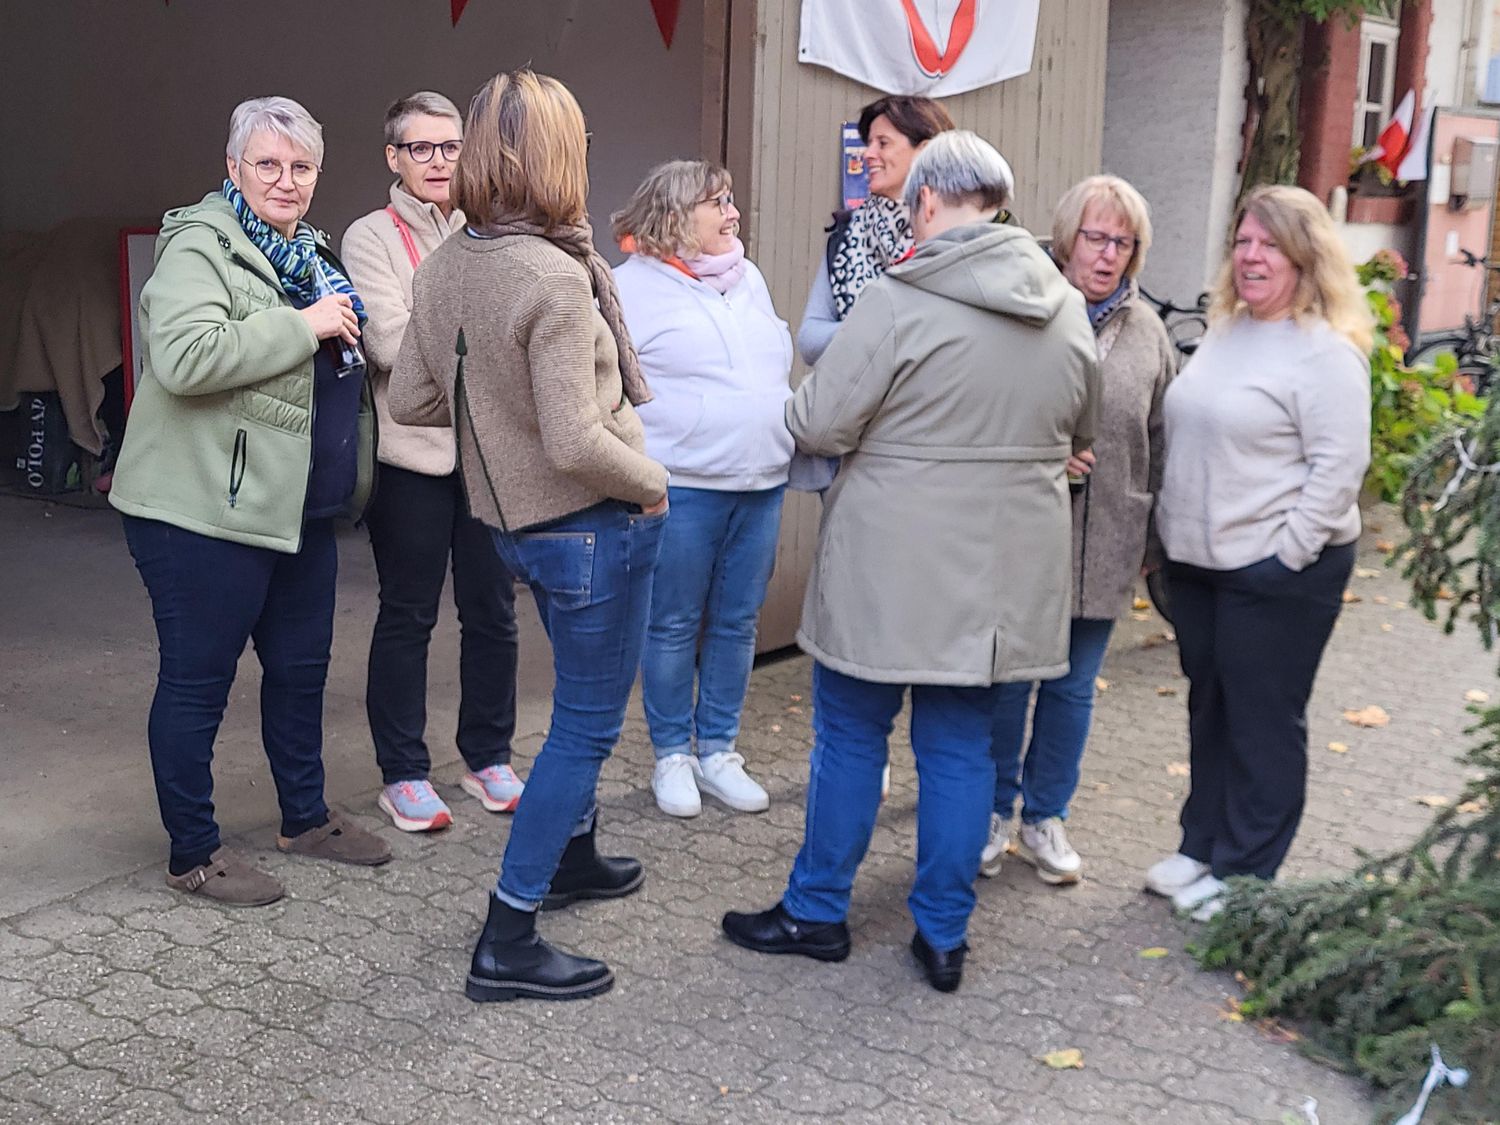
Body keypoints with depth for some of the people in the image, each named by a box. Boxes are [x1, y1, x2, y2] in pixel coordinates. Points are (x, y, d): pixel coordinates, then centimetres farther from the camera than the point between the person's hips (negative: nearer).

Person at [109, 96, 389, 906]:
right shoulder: (200, 246, -12)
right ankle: (192, 855, 16)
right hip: (208, 512, -9)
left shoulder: (308, 254, 16)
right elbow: (182, 357, -30)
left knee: (300, 666, 18)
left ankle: (304, 818, 35)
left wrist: (349, 331, 13)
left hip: (302, 510, 9)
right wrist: (304, 325, -24)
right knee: (197, 681, 3)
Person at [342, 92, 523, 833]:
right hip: (413, 453, -4)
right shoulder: (371, 238, -2)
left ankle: (488, 757, 27)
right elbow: (391, 343, -14)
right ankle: (402, 773, 18)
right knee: (407, 616, 5)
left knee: (492, 612, 12)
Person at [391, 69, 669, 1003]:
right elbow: (577, 444, -26)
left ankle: (572, 856, 45)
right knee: (588, 724, 3)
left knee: (586, 704, 27)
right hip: (591, 524, -8)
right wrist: (653, 483, -11)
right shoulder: (556, 277, -24)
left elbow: (412, 401, 6)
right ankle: (508, 943, 8)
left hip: (517, 520, 8)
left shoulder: (446, 267, 0)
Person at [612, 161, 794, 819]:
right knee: (674, 627, 3)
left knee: (737, 623, 10)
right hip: (681, 485, -6)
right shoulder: (633, 285, -4)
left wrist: (788, 438, 18)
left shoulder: (748, 279, 14)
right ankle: (672, 757, 18)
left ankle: (718, 750, 23)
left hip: (762, 481, 6)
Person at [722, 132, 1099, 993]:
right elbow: (1081, 434, 16)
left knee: (851, 737, 11)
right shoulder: (1067, 309, 3)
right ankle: (944, 934, 21)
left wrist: (897, 428, 7)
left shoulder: (901, 300, -16)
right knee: (961, 747, 13)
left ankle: (818, 912, 24)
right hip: (1004, 570, 5)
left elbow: (817, 425, -14)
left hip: (892, 566, -5)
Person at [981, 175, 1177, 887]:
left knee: (1074, 688, 14)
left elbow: (1160, 441, 14)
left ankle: (1046, 817, 30)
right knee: (1007, 681, 8)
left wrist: (1155, 537, 14)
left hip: (1105, 547, 4)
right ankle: (995, 814, 26)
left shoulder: (1147, 330, 8)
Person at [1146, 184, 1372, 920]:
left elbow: (1339, 466, -17)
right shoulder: (1224, 330, 11)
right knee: (1208, 708, 17)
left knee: (1262, 721, 4)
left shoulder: (1327, 353, -14)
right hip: (1197, 559, 8)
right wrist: (1172, 528, 15)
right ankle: (1202, 846, 31)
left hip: (1278, 570, -8)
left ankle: (1245, 872, 16)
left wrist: (1288, 555, -19)